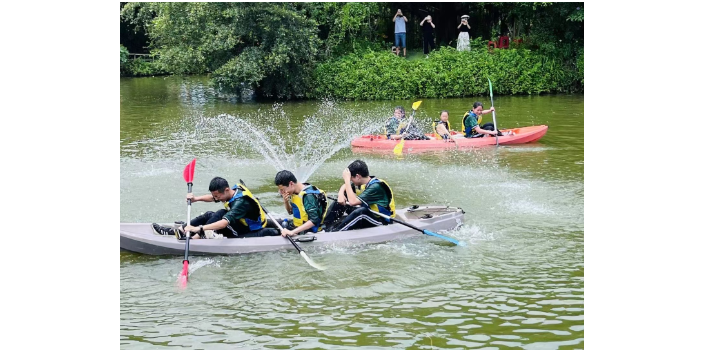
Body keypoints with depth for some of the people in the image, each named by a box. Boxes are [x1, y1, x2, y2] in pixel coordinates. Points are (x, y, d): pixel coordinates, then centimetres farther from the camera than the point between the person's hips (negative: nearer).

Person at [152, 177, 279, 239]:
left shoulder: (241, 202, -30)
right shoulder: (234, 190, -3)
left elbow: (224, 223, -42)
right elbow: (213, 197, 15)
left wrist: (199, 229, -47)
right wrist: (196, 199, 0)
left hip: (250, 231, -9)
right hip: (242, 223, 9)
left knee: (220, 214, -26)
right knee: (209, 215, -1)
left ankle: (196, 237, -27)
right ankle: (179, 230, -5)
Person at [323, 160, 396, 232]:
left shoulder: (376, 186, -26)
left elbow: (353, 202, -34)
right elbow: (345, 186, 17)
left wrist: (347, 179, -28)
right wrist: (341, 194, -8)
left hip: (381, 220, -9)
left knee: (361, 211, -39)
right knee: (340, 202, 4)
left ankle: (333, 233, -37)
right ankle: (324, 225, -8)